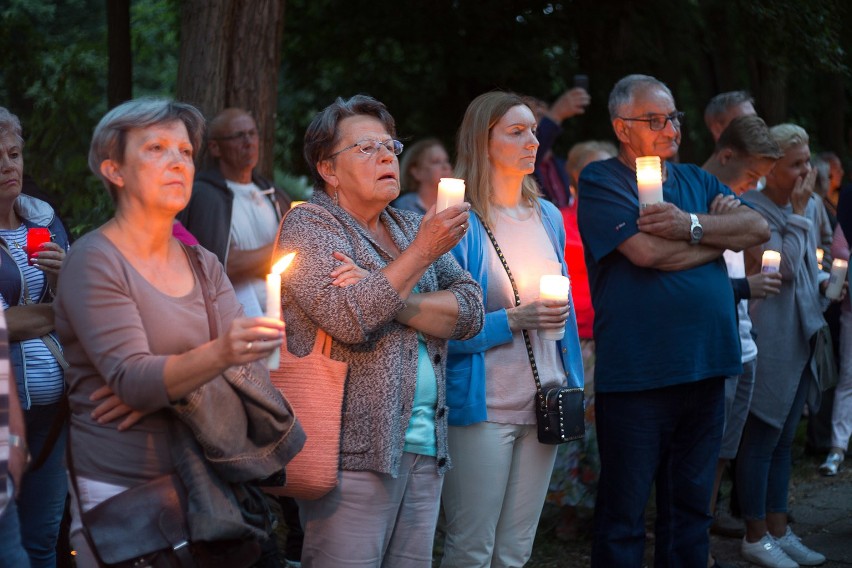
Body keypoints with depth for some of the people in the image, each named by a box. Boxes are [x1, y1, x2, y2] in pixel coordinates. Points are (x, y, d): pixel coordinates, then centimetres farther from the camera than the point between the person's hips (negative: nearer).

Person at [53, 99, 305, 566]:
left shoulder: (203, 265, 12)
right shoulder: (94, 261, -9)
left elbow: (249, 365, -1)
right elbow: (132, 379, -21)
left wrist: (163, 386, -17)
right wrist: (220, 355, -37)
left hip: (200, 488, 6)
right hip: (120, 489, -6)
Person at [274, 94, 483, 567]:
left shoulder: (411, 227, 17)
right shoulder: (307, 226, -2)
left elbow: (470, 309, 3)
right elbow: (346, 318, -19)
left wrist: (390, 300, -12)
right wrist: (422, 251, -14)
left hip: (425, 449, 6)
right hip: (354, 452, -6)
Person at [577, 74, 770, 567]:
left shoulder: (696, 181, 15)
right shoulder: (601, 182, -5)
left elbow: (759, 228, 2)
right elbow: (647, 251, -19)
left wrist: (693, 225, -14)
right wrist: (721, 235, -4)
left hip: (705, 368, 6)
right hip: (635, 374, -6)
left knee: (691, 507, 14)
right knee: (624, 516, 3)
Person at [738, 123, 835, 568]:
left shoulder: (807, 207, 11)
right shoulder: (753, 209, -15)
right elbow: (783, 268, -23)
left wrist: (823, 279, 5)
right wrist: (799, 211, -19)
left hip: (801, 337, 8)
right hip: (771, 340, -8)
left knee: (783, 440, 14)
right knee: (761, 440, -1)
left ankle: (779, 531, 22)